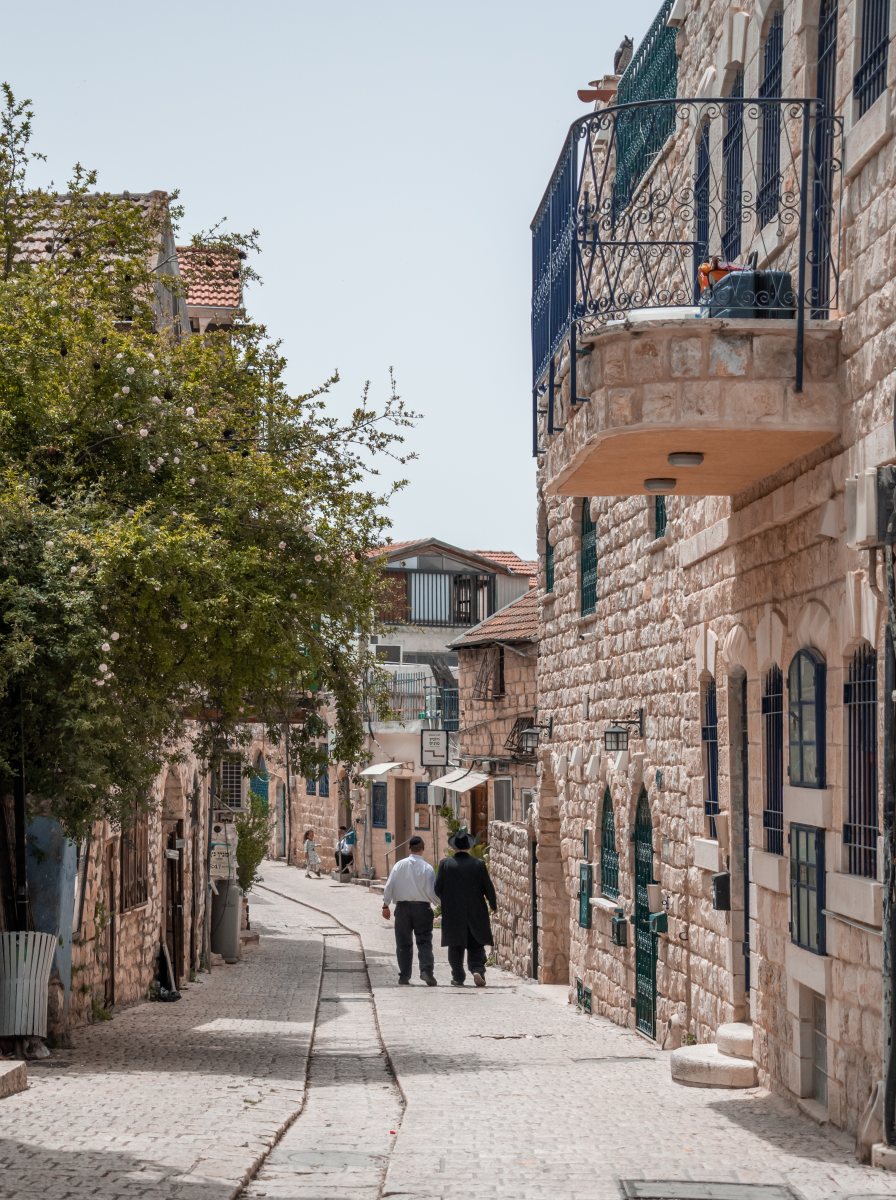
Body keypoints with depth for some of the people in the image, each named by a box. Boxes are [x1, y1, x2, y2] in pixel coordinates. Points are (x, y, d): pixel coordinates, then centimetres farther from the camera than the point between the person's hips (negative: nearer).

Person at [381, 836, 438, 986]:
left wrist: (386, 905, 6)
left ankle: (404, 975, 12)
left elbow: (389, 886, -2)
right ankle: (427, 970, -15)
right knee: (424, 942, 2)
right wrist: (439, 903, 12)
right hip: (422, 907, -1)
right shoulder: (427, 868, -7)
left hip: (403, 907, 1)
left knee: (403, 943, 10)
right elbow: (431, 891, -6)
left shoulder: (400, 865, -3)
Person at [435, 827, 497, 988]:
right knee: (476, 945, 10)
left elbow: (438, 889, -3)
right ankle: (477, 970, -10)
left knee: (456, 946, 10)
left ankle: (458, 977, 12)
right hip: (476, 913, 0)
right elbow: (489, 888, -2)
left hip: (453, 914, 0)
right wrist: (493, 905, 16)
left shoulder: (445, 864, -7)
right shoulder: (478, 864, -6)